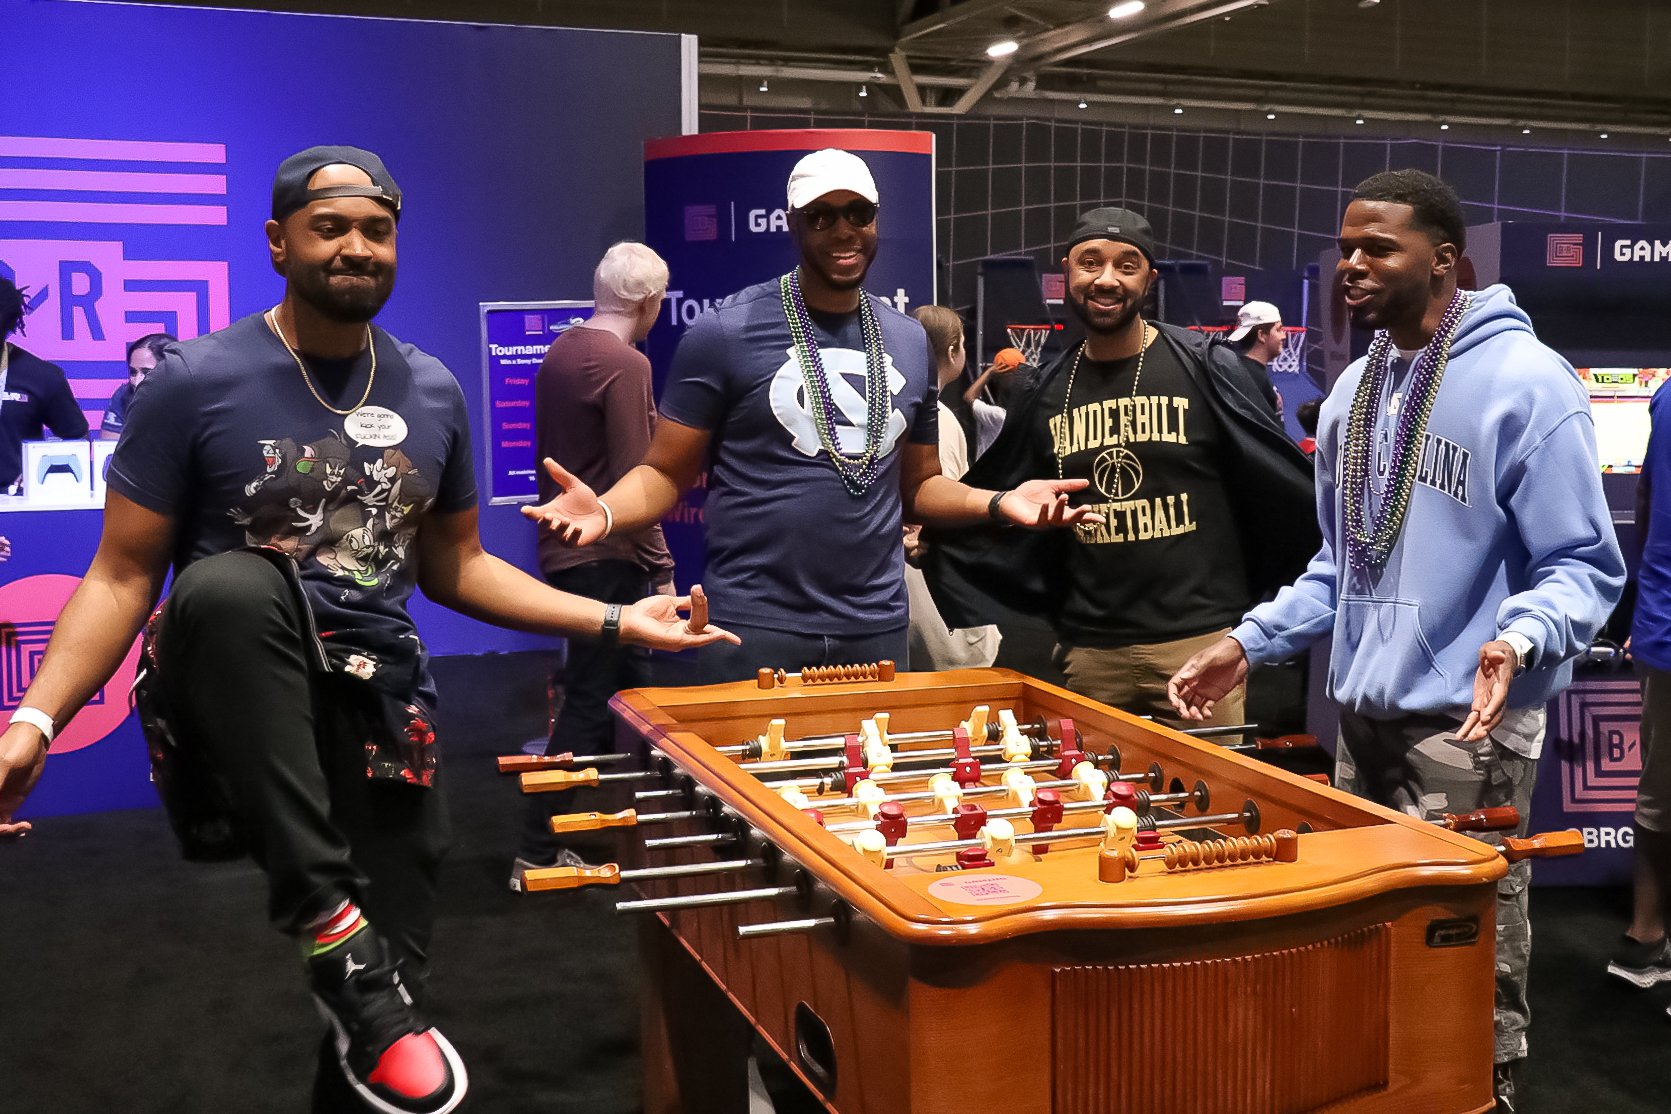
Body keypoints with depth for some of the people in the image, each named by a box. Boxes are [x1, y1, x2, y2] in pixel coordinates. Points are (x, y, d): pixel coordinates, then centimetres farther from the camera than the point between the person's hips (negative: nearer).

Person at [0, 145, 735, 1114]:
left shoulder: (432, 392, 7)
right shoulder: (196, 383, -6)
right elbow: (122, 579, -4)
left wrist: (613, 621, 7)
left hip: (378, 698, 4)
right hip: (239, 700, -3)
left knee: (390, 983, 0)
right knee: (227, 582, -36)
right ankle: (329, 927, -29)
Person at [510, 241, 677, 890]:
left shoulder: (560, 353, 11)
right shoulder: (625, 365, -16)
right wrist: (662, 570, -14)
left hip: (563, 549, 9)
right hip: (607, 559, -9)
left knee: (624, 690, 16)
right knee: (592, 703, -2)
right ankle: (538, 854, 3)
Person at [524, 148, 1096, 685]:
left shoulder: (909, 342, 9)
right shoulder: (724, 332, -6)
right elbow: (665, 473, -3)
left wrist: (997, 502, 0)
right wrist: (604, 512, -24)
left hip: (877, 629, 5)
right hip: (752, 630, -4)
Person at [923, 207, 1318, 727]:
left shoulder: (1204, 367, -3)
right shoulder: (1049, 390, 8)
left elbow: (1291, 486, 0)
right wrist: (928, 535, 12)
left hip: (1199, 639, -3)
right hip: (1089, 649, 3)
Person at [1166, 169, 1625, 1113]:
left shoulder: (1526, 382, -12)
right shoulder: (1355, 388, 11)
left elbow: (1582, 566, -12)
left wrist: (1518, 640, -31)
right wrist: (1249, 644, 10)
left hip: (1468, 727, -7)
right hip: (1362, 717, 7)